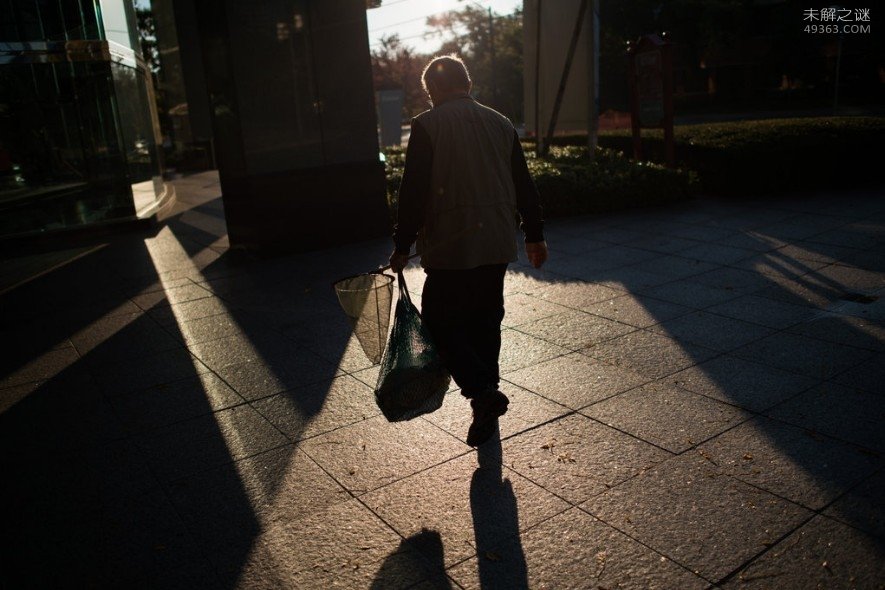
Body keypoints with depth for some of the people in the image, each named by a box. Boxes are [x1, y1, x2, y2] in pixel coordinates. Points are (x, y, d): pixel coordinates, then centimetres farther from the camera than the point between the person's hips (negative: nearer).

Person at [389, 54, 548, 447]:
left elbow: (414, 190, -10)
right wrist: (534, 235, 21)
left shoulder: (427, 125, -6)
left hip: (450, 246, -6)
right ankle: (486, 412, 21)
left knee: (440, 320, 6)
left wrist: (402, 246, -4)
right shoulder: (501, 123, 11)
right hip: (497, 244, 6)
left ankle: (482, 390, -10)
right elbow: (523, 185, 13)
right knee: (485, 321, 14)